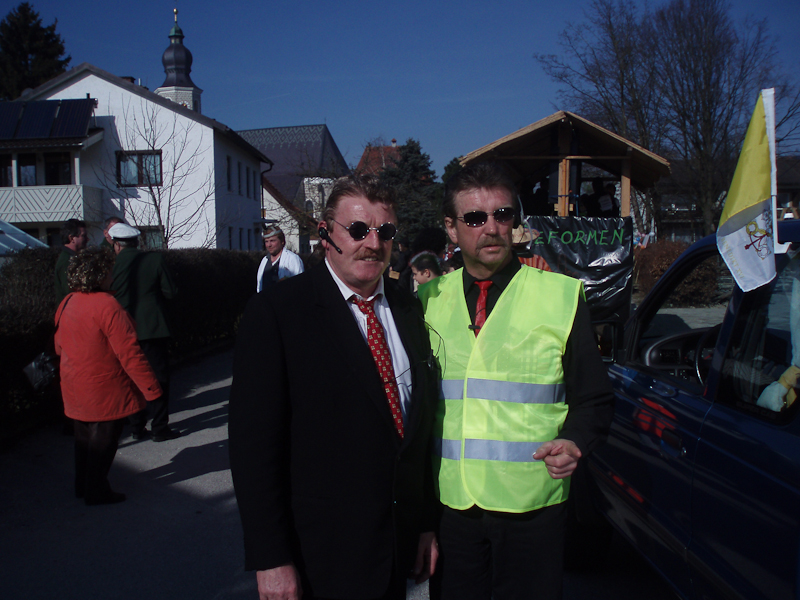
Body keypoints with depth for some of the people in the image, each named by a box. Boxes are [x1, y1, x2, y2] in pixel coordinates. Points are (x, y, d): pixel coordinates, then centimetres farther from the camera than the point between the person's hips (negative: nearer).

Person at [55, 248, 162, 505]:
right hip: (105, 390, -8)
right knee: (103, 440, 6)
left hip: (75, 388, 8)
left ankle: (83, 486, 35)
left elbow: (59, 346, 13)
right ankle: (97, 491, 17)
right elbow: (128, 352, -24)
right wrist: (151, 387, -20)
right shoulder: (107, 305, -23)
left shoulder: (66, 304, 2)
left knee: (84, 436, 21)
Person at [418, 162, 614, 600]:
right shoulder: (430, 301, 5)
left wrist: (574, 442, -16)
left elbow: (593, 398, 3)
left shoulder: (560, 297, -3)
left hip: (531, 504, -2)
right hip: (449, 501, 2)